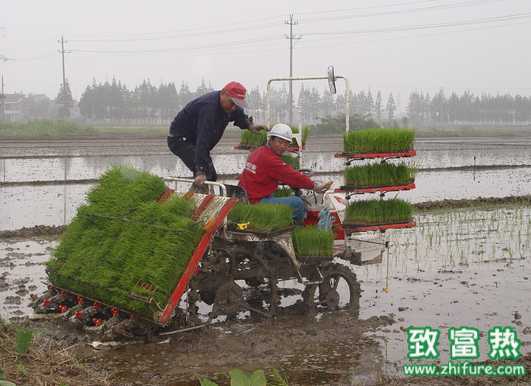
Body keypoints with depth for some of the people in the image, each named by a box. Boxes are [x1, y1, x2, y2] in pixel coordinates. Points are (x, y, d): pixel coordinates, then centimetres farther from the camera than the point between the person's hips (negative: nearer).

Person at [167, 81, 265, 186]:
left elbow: (240, 116, 18)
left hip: (192, 141, 10)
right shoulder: (209, 106, -33)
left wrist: (250, 126, -7)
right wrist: (200, 171, -44)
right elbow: (203, 140, -39)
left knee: (212, 176, 8)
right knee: (205, 173, -25)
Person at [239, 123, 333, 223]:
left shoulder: (258, 152, 14)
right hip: (257, 202, -11)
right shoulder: (269, 159, -18)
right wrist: (315, 186, -10)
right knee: (297, 203, -17)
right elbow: (292, 176, -17)